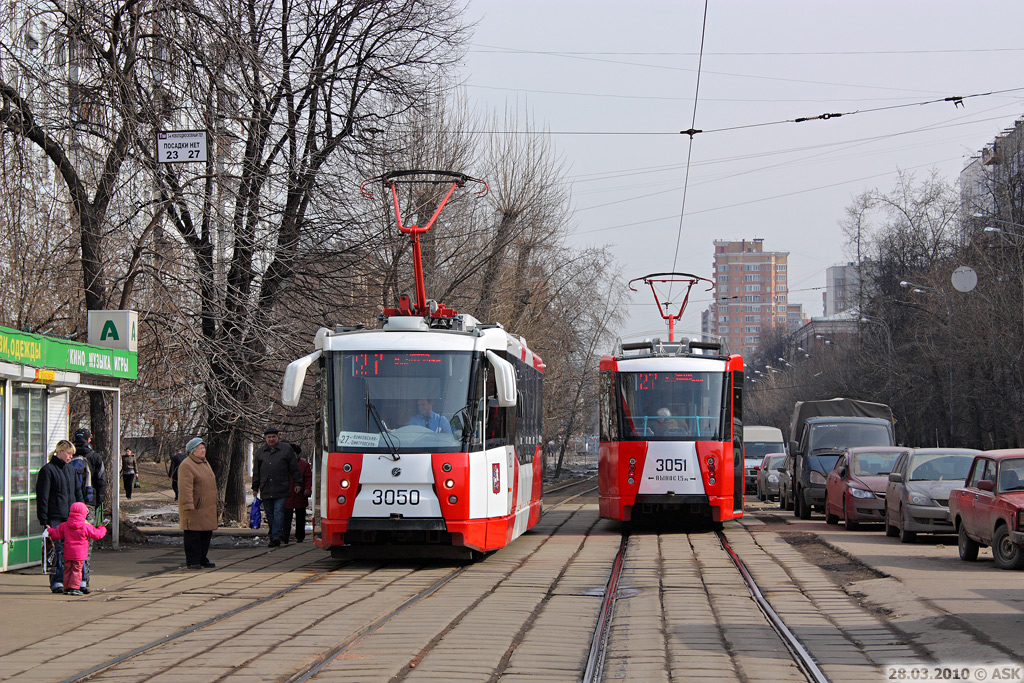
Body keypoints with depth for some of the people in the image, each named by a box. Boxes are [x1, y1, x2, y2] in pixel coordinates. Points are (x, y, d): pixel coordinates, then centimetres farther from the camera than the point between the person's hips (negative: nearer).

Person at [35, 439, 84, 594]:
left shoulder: (70, 469, 16)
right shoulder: (47, 470, -4)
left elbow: (78, 492, 23)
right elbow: (42, 497, -6)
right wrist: (44, 521, -11)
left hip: (72, 517, 6)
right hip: (55, 518, -6)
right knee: (58, 549, -5)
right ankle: (56, 582, 4)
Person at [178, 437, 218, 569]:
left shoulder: (205, 462, 17)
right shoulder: (186, 465, -13)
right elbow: (185, 487, -21)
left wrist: (214, 502, 24)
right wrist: (188, 505, -28)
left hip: (207, 507, 9)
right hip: (193, 508, -9)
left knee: (206, 534, 10)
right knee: (193, 535, -6)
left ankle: (203, 559, 18)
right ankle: (192, 561, -2)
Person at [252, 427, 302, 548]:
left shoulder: (286, 449, 5)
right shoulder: (260, 452, 13)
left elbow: (294, 468, 7)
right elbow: (256, 472, 17)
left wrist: (297, 483, 2)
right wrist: (255, 488, 15)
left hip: (281, 489, -4)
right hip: (266, 490, 4)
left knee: (278, 513, -10)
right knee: (270, 514, 7)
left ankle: (276, 536, -15)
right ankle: (273, 535, 14)